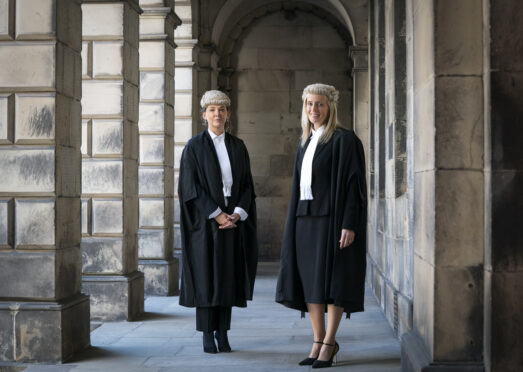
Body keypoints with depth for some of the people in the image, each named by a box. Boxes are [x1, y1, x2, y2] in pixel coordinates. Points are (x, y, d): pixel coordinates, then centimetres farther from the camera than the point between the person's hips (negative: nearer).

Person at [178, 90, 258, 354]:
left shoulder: (238, 147, 9)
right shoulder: (194, 146, -2)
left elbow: (246, 185, 7)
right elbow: (191, 186, -8)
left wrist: (237, 214, -10)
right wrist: (217, 214, -16)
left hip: (233, 220, 3)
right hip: (205, 221, -3)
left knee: (229, 277, 4)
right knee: (205, 277, -2)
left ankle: (223, 333, 12)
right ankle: (207, 335, 6)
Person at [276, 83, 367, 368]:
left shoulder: (344, 139, -7)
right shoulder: (306, 144, 16)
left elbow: (353, 183, -12)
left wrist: (349, 224, -20)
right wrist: (295, 225, 14)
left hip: (331, 218, -7)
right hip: (306, 219, 8)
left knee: (331, 280, -5)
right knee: (308, 280, 6)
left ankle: (329, 344, 3)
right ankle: (318, 342, 14)